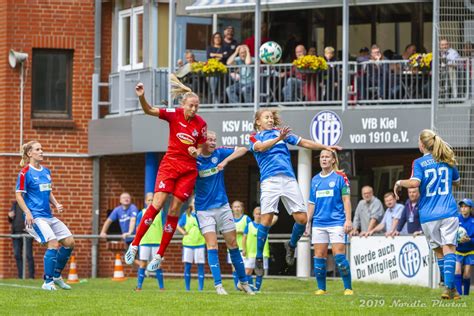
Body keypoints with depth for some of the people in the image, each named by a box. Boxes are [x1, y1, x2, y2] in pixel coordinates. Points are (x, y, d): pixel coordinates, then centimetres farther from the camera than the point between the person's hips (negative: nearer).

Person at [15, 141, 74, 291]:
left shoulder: (46, 172, 15)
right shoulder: (25, 172, -7)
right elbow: (18, 195, -8)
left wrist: (56, 204, 6)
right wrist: (27, 212, -19)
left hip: (49, 216, 8)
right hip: (35, 216, -8)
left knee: (69, 241, 2)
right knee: (53, 242, -22)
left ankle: (56, 275, 16)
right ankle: (48, 282, -15)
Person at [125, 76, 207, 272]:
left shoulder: (201, 124, -1)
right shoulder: (174, 114, -6)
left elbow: (201, 149, 9)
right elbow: (149, 111, -16)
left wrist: (196, 152, -14)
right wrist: (142, 97, -35)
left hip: (188, 169, 2)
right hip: (169, 163, -2)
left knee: (174, 210, -1)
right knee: (157, 203, -16)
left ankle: (159, 255, 7)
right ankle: (134, 246, -8)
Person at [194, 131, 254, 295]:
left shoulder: (219, 153, -2)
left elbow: (243, 149, -7)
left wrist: (225, 161, -21)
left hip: (222, 206, 3)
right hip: (204, 209, -3)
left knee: (233, 243, 8)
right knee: (212, 245, -12)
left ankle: (243, 281, 20)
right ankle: (218, 285, -12)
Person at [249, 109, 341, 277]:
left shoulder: (280, 131, 22)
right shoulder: (255, 137, 12)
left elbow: (303, 142, 23)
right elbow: (261, 147, -12)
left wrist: (325, 147, 17)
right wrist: (279, 138, -27)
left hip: (288, 179, 3)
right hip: (269, 180, -3)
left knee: (302, 218, -5)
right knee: (266, 219, -12)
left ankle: (291, 245, 22)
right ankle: (259, 257, 0)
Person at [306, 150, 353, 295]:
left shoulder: (340, 177, 0)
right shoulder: (315, 180, 13)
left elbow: (346, 200, -3)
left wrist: (348, 220, -10)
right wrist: (308, 222, 13)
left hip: (336, 222, -5)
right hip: (319, 223, 5)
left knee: (339, 255, -11)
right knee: (319, 256, 2)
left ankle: (348, 288, -5)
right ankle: (321, 288, 9)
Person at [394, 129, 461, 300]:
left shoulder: (419, 162, -3)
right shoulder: (447, 161, 10)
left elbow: (414, 182, -20)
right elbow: (456, 182, 26)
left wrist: (399, 183, -1)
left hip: (428, 215, -1)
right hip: (448, 212, 1)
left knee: (439, 251, 9)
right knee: (449, 249, -6)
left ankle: (451, 288, 9)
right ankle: (449, 286, -23)